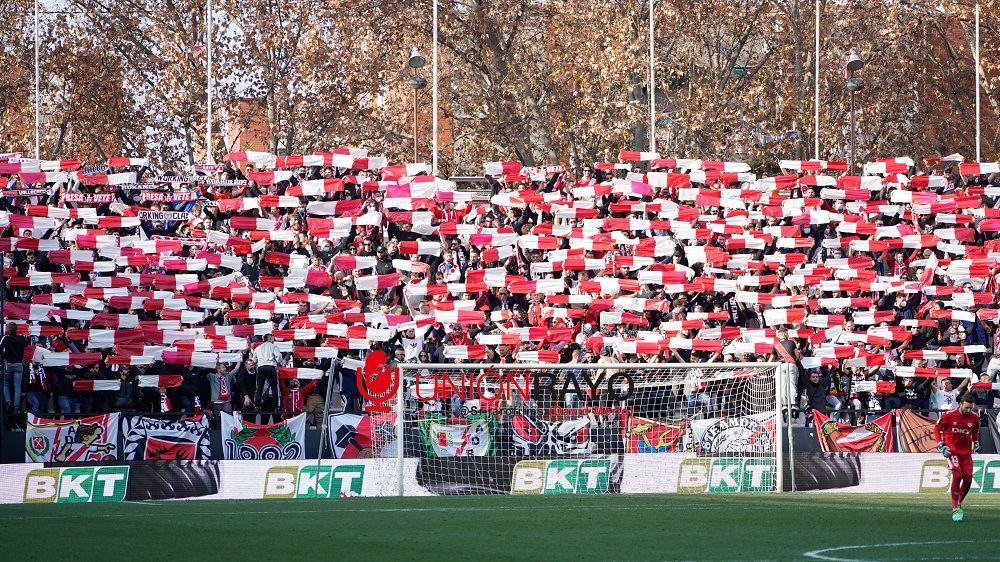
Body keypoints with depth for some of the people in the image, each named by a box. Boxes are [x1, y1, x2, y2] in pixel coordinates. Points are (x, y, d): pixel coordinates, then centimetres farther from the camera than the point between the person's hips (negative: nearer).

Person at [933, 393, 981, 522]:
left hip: (966, 452, 4)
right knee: (957, 475, -22)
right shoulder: (948, 416, -14)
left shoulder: (974, 417, -1)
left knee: (968, 480, -2)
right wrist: (941, 445, -10)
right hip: (951, 451, -4)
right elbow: (936, 429, 0)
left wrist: (976, 442, 0)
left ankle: (959, 504, 24)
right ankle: (955, 509, -15)